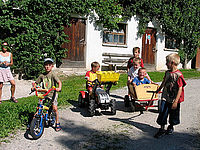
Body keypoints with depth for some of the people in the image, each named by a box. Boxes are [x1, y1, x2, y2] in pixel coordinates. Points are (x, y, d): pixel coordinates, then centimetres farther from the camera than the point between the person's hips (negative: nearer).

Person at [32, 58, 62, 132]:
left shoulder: (53, 74, -8)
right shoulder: (42, 75, 5)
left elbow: (59, 82, -18)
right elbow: (36, 82, 16)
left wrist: (59, 88, -36)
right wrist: (34, 87, -3)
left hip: (52, 93, -4)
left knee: (54, 108, -10)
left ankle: (57, 123, 7)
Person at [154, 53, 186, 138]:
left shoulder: (179, 75, -19)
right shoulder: (167, 72, 2)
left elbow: (180, 89, -18)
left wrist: (176, 102, -20)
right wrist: (159, 89, 35)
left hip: (173, 100, -5)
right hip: (165, 97, 5)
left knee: (173, 115, 13)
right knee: (162, 113, 3)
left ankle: (171, 127, 36)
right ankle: (162, 129, 16)